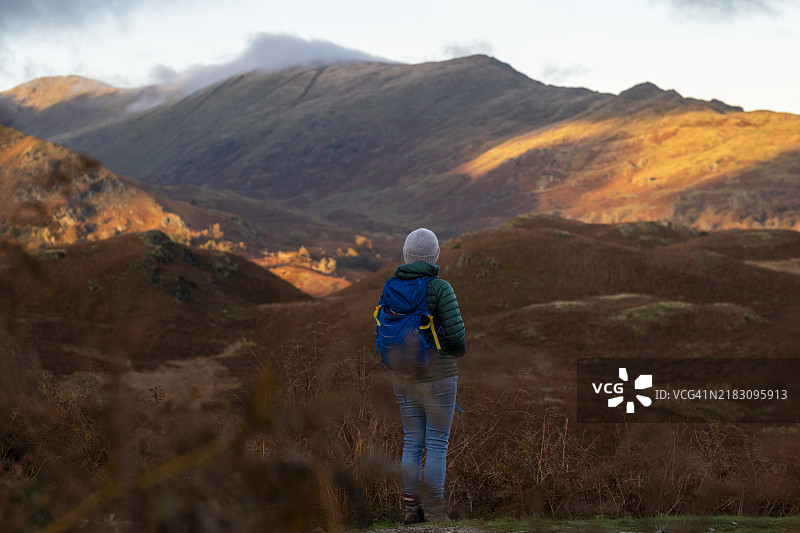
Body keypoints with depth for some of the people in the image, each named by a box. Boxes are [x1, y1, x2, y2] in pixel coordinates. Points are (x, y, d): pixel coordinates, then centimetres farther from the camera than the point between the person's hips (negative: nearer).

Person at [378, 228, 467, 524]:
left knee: (413, 442, 13)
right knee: (437, 444, 2)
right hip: (437, 375, -5)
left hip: (404, 376, 5)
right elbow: (455, 333, -17)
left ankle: (411, 508, 13)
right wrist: (460, 349, 6)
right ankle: (434, 512, 3)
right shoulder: (440, 288, -14)